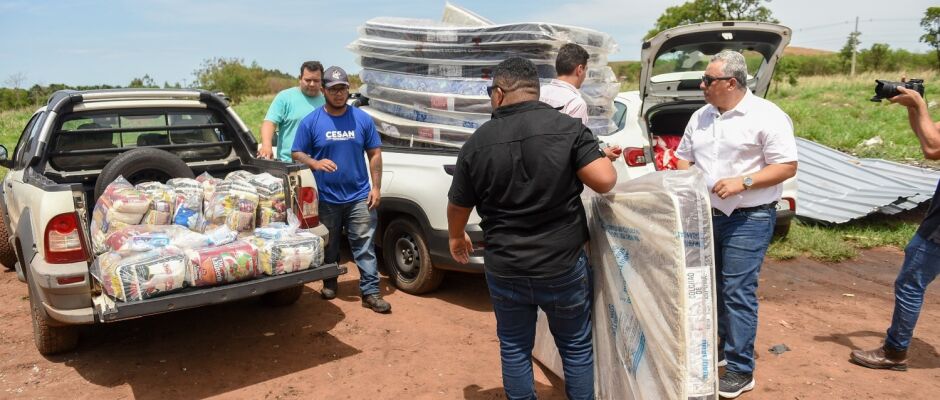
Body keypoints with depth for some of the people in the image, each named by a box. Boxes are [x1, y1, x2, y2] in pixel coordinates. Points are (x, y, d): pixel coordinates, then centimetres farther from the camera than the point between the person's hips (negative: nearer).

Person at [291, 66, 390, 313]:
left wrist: (376, 187, -2)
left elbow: (375, 154, 5)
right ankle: (329, 284, 34)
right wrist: (315, 164, -21)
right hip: (326, 198, 0)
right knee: (329, 246, 15)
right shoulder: (311, 122, -2)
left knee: (365, 246, -1)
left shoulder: (363, 119, 2)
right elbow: (297, 154, 1)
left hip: (359, 196, 0)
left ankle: (370, 292, 3)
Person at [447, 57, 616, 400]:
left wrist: (456, 237, 25)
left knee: (514, 348, 18)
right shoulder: (567, 127, -11)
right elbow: (605, 181, -18)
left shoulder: (477, 143, -5)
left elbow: (458, 206, 4)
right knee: (576, 346, 17)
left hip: (504, 269, 1)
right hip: (563, 265, -1)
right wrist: (604, 159, 6)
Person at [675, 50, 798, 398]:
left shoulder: (766, 116, -10)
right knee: (712, 287, 15)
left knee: (737, 291, -6)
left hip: (748, 219, -6)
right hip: (705, 216, 7)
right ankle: (720, 347, 33)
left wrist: (743, 181, -22)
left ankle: (741, 370, 5)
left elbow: (787, 166, -11)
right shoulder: (700, 117, 10)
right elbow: (683, 157, 18)